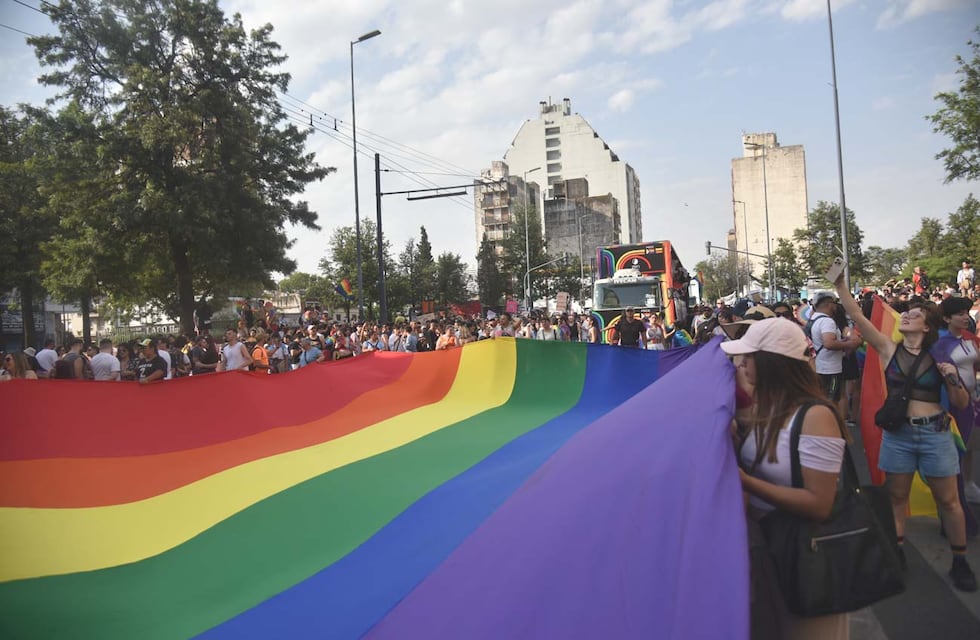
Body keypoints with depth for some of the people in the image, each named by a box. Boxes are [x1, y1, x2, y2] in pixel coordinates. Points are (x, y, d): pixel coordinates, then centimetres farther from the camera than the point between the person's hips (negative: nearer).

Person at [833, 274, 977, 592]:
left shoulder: (939, 358, -1)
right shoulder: (888, 349, 0)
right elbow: (857, 316, -9)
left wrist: (953, 380, -16)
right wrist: (840, 285, -16)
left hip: (935, 433, -1)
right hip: (897, 433, 1)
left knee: (948, 500, 9)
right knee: (896, 496, 11)